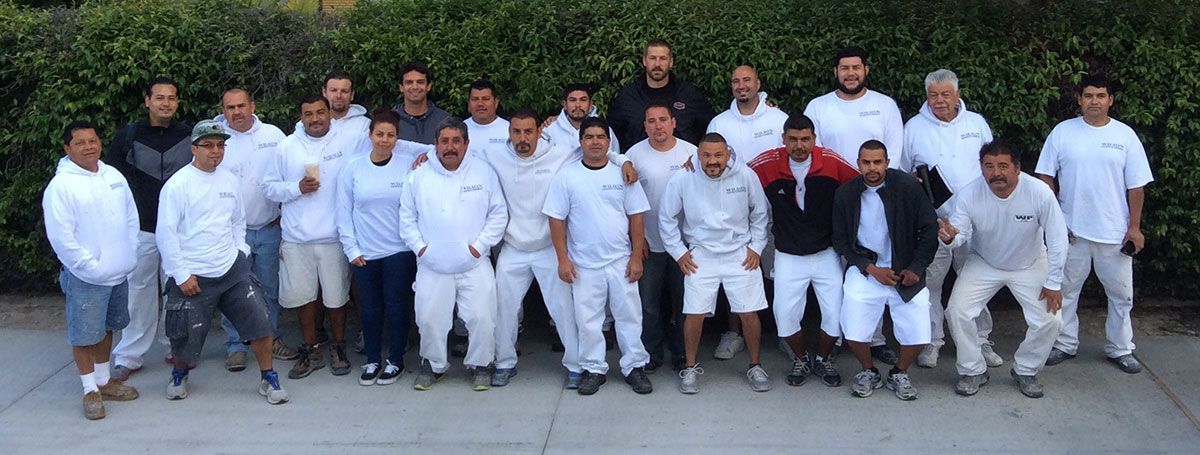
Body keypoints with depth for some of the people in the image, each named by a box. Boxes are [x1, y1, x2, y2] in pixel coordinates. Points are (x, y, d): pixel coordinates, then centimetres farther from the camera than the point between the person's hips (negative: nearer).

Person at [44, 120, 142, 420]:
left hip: (119, 272, 6)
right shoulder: (61, 186, -14)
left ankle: (104, 380, 32)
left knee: (106, 327, 19)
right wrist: (91, 267, -18)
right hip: (85, 279, -6)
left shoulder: (114, 176, 6)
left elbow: (131, 217, 13)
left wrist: (130, 255, 4)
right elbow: (61, 237, -17)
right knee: (84, 333, 2)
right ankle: (91, 390, 14)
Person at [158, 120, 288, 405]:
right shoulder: (178, 184, -10)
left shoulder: (229, 180, 8)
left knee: (260, 321, -3)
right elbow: (166, 233, -11)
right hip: (193, 277, -4)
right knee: (188, 338, 5)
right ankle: (179, 375, 36)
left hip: (233, 269, 4)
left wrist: (241, 250, 7)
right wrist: (181, 274, -12)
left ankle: (268, 379, 14)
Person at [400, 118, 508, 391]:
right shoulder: (419, 176, 5)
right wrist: (419, 247, -2)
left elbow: (498, 214, 5)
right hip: (432, 267, 1)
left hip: (474, 265, -1)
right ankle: (433, 364, 24)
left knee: (481, 318, -3)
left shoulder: (484, 173, 3)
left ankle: (479, 365, 18)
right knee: (429, 320, 2)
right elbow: (407, 217, 9)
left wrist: (480, 246, -3)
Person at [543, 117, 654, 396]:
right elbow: (557, 219, -1)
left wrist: (636, 257, -2)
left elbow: (636, 216, 3)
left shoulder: (623, 174, 1)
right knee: (587, 319, 6)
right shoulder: (567, 176, -2)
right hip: (584, 264, -1)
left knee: (629, 315, 5)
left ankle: (634, 367, 17)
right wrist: (563, 259, -6)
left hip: (621, 261, 1)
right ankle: (594, 369, 19)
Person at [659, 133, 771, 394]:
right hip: (701, 257, 0)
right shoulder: (681, 180, -12)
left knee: (749, 313, 1)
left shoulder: (746, 176, -10)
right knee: (694, 314, -3)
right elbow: (666, 218, 1)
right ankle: (691, 368, 17)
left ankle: (755, 366, 21)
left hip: (740, 255, 1)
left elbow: (760, 213, 6)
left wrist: (756, 246, 3)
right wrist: (678, 252, 1)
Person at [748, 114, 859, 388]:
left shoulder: (832, 162, -12)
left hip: (826, 253, 0)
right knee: (785, 314, -7)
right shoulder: (768, 164, -13)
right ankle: (801, 359, 22)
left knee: (836, 314, -4)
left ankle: (823, 359, 25)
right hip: (788, 256, 0)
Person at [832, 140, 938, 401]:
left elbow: (929, 228, -1)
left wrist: (916, 268, -6)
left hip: (905, 271, 0)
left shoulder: (908, 187, -8)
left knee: (918, 335, -11)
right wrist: (872, 269, -7)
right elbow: (840, 240, 3)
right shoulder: (845, 194, -3)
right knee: (854, 333, -15)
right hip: (865, 269, 0)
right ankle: (868, 372, 17)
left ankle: (899, 373, 21)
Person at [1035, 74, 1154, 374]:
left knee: (1121, 293, 9)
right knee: (1065, 291, 9)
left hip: (1115, 233, 0)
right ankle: (1065, 345, 23)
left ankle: (1120, 349, 23)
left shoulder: (1125, 135, 0)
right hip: (1071, 229, 0)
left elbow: (1136, 185, 1)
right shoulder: (1062, 132, -1)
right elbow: (1045, 176, 2)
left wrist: (1134, 227, -3)